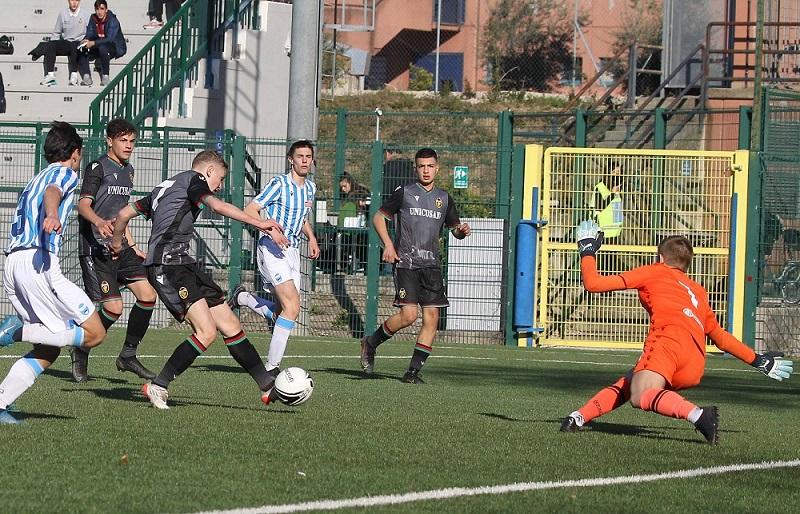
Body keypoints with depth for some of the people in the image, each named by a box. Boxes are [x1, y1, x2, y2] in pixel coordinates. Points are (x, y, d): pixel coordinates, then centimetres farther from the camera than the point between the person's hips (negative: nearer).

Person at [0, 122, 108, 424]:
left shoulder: (34, 180, 31)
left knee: (48, 350, 10)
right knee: (94, 333, -7)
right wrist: (52, 215, -40)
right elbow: (52, 192, -18)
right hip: (38, 262, -9)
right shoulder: (65, 174, 4)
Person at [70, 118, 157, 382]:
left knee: (147, 294, -6)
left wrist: (132, 245, 27)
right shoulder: (98, 168, -8)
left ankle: (128, 355, 7)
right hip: (96, 249, -8)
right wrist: (99, 222, -41)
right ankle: (80, 351, 9)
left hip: (120, 247, 8)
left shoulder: (127, 170, 18)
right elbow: (83, 204, -20)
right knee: (113, 307, -14)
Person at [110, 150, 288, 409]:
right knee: (206, 332, -21)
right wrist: (258, 223, -26)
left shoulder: (164, 188, 28)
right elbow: (216, 205, -20)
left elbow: (124, 213, 33)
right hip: (168, 265, -10)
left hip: (183, 265, 10)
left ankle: (268, 387, 4)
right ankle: (158, 386, -13)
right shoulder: (193, 179, 1)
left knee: (231, 326, 5)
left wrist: (116, 242, 52)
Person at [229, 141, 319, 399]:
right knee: (292, 306, -19)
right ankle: (272, 366, -15)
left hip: (292, 250, 8)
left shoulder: (310, 188, 14)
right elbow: (250, 210, -12)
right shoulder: (280, 184, -9)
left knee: (285, 310, 7)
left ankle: (242, 298, 32)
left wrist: (311, 238, 16)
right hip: (273, 249, -8)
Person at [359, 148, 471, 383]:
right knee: (408, 315, -17)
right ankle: (371, 343, 7)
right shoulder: (404, 193, 2)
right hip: (406, 262, -5)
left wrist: (462, 231, -2)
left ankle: (413, 371, 1)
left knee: (432, 317, -5)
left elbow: (455, 229, 23)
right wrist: (388, 244, -7)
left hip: (431, 264, 5)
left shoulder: (444, 198, 14)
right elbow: (379, 217, 6)